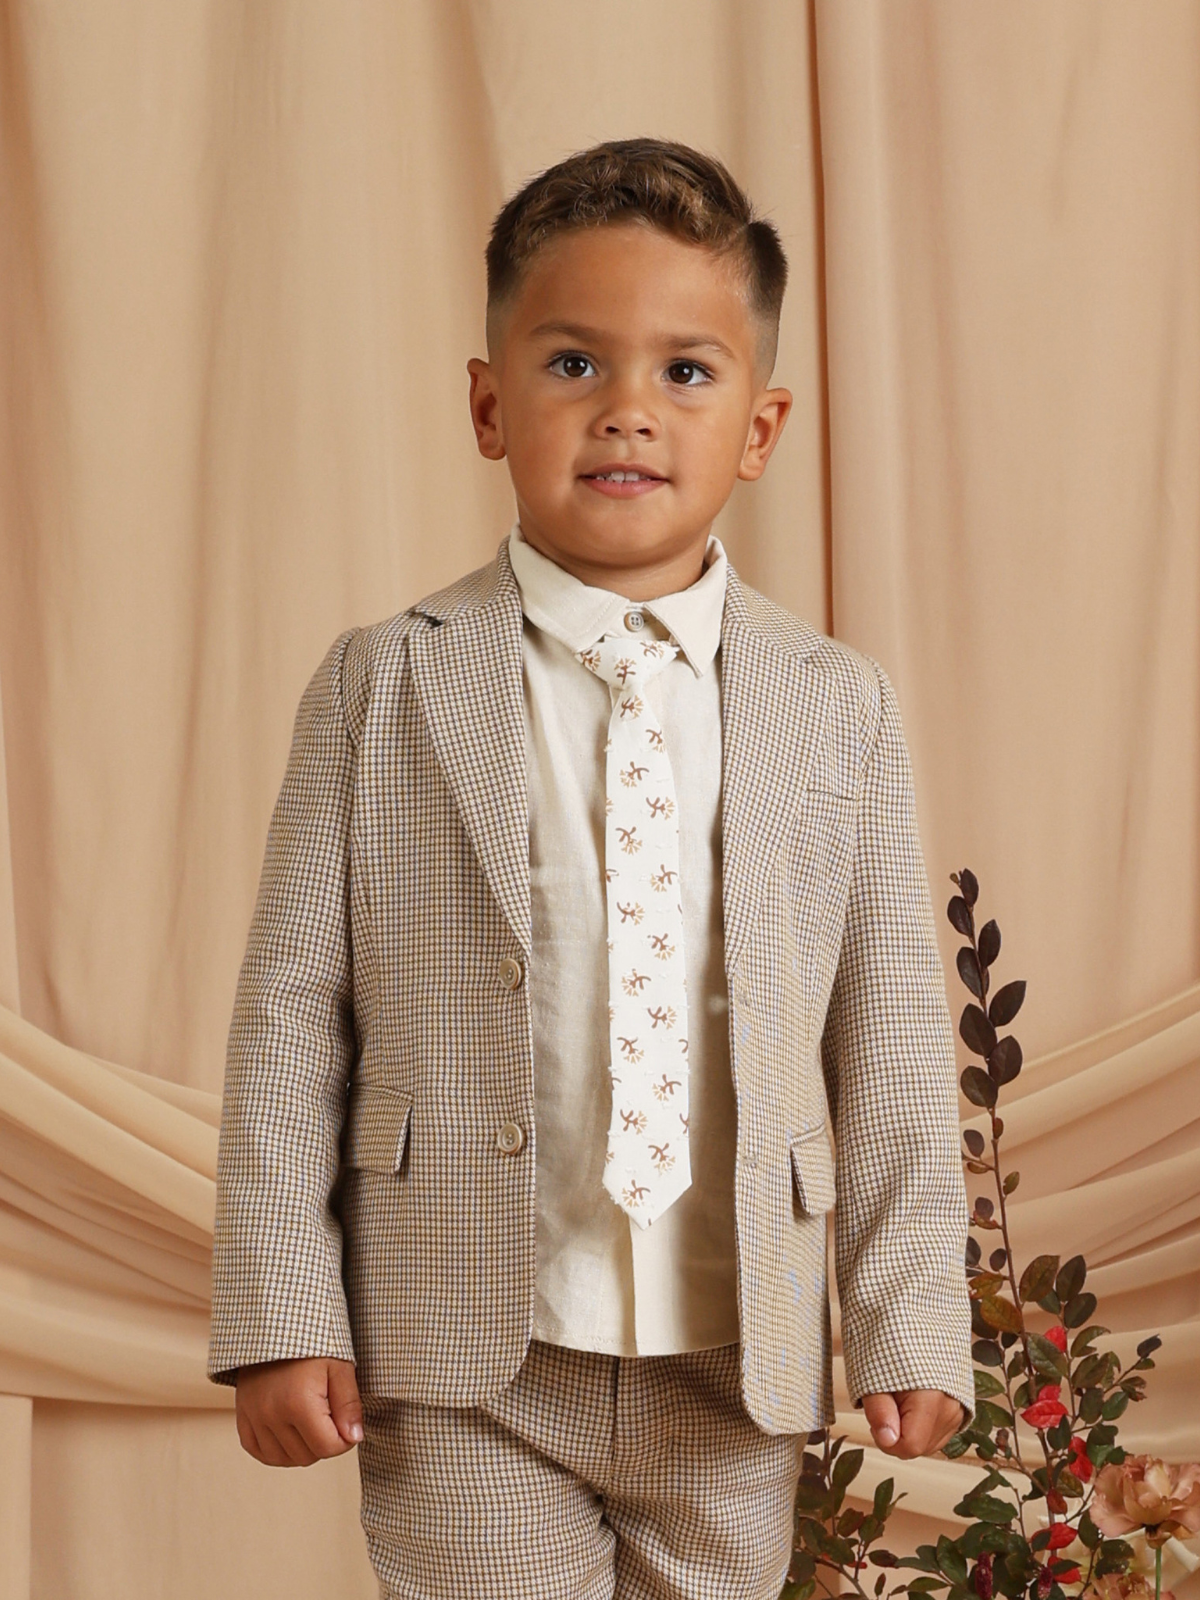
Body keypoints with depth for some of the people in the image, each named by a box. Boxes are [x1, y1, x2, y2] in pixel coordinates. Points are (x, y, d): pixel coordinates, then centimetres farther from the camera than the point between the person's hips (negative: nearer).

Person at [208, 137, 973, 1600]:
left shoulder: (839, 709, 3)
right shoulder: (384, 688, -2)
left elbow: (890, 1042, 5)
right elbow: (294, 1013, -2)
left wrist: (909, 1320, 3)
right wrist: (283, 1315, -5)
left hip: (736, 1375, 2)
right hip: (466, 1374, -2)